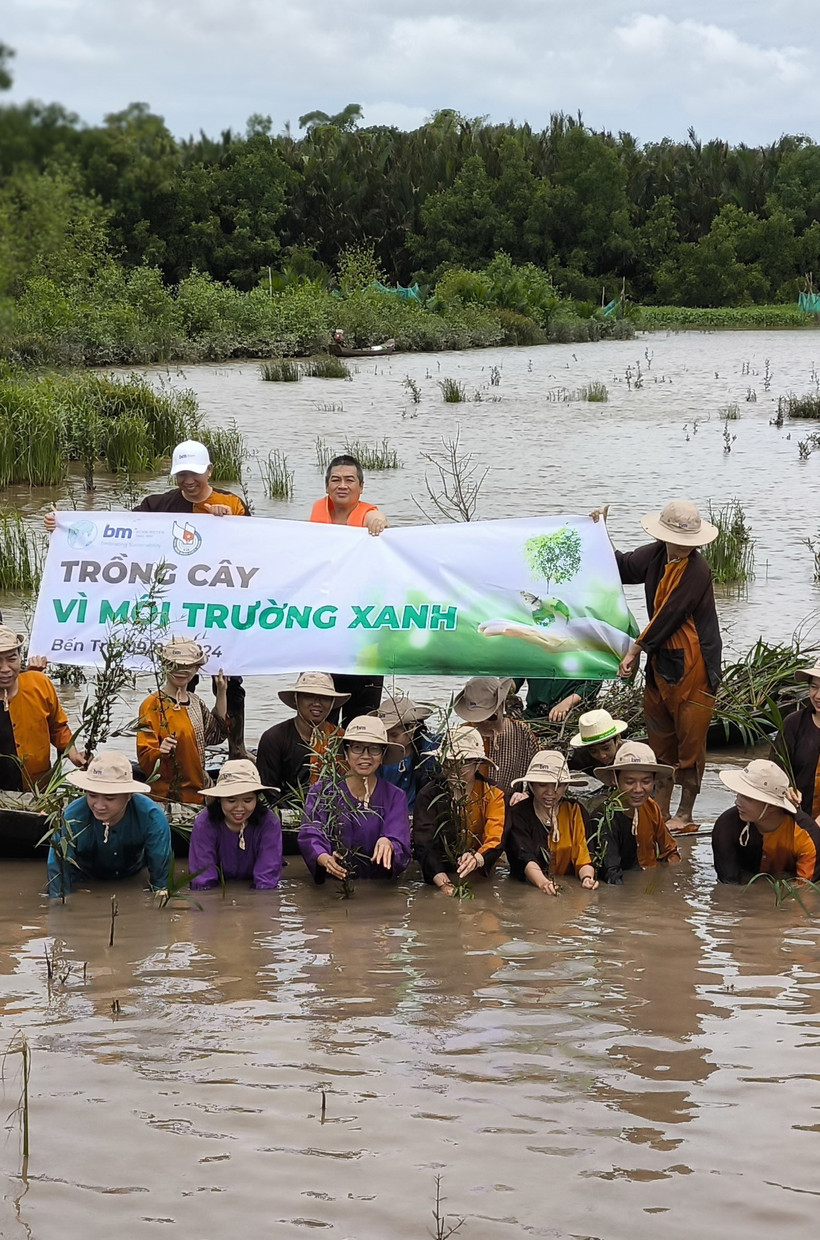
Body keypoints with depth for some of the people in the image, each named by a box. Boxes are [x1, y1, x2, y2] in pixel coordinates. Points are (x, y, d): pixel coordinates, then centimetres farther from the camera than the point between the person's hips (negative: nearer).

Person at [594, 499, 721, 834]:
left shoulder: (696, 570, -21)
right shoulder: (656, 555, 2)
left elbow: (669, 616, -19)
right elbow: (621, 567, 21)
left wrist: (636, 650, -12)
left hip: (691, 668, -8)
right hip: (660, 661, 8)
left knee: (689, 740, 1)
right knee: (660, 740, 14)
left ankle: (685, 815, 11)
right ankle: (661, 813, 24)